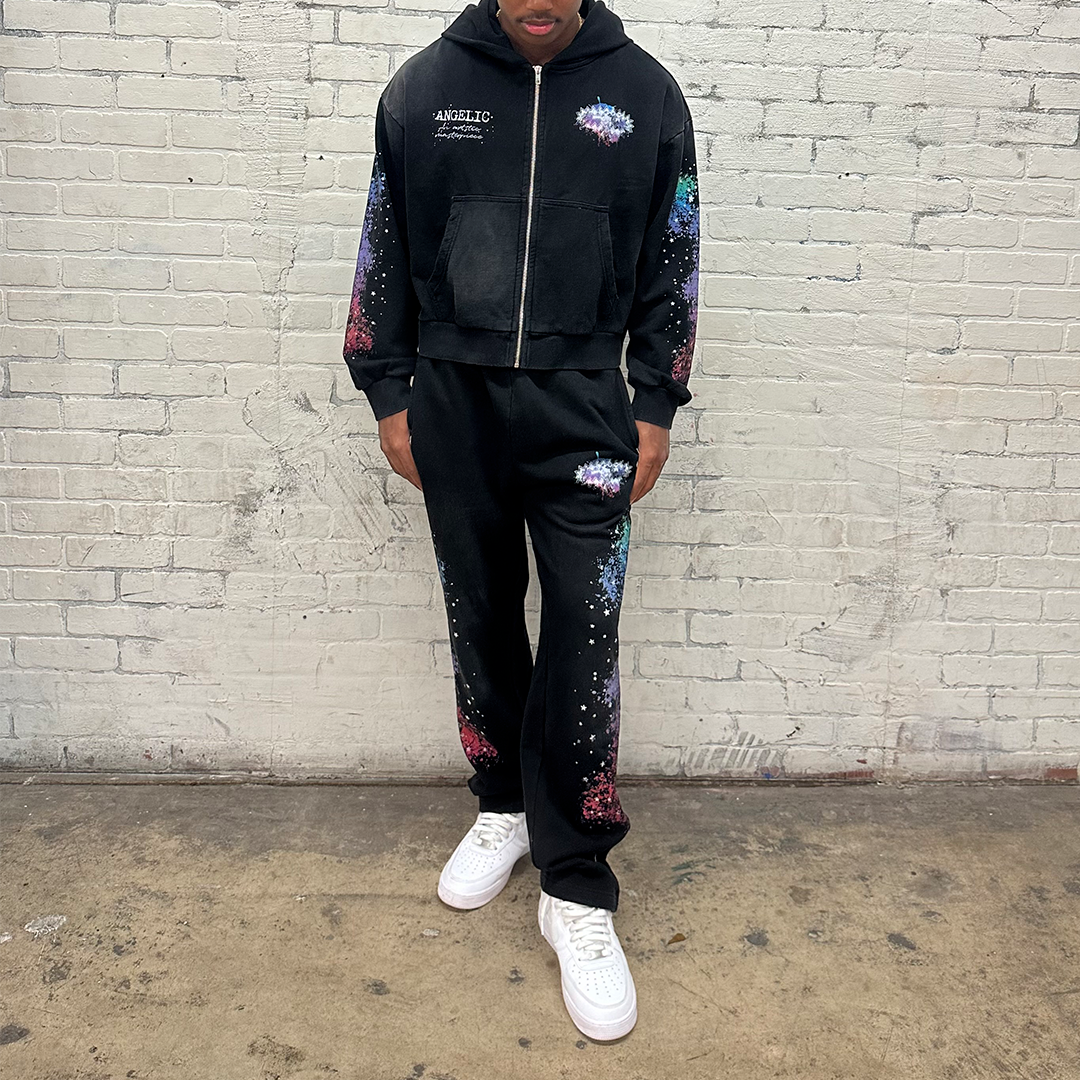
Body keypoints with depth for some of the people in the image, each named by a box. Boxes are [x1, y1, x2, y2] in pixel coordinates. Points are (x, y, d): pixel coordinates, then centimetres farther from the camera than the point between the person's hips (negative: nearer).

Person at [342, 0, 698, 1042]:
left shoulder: (645, 92, 3)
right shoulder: (424, 85, 5)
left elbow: (670, 265, 7)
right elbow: (383, 253, 9)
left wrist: (655, 408, 3)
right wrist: (389, 394, 5)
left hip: (581, 408, -1)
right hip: (452, 400, 2)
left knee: (583, 638, -6)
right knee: (481, 620, 11)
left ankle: (576, 889, 6)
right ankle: (504, 807, 32)